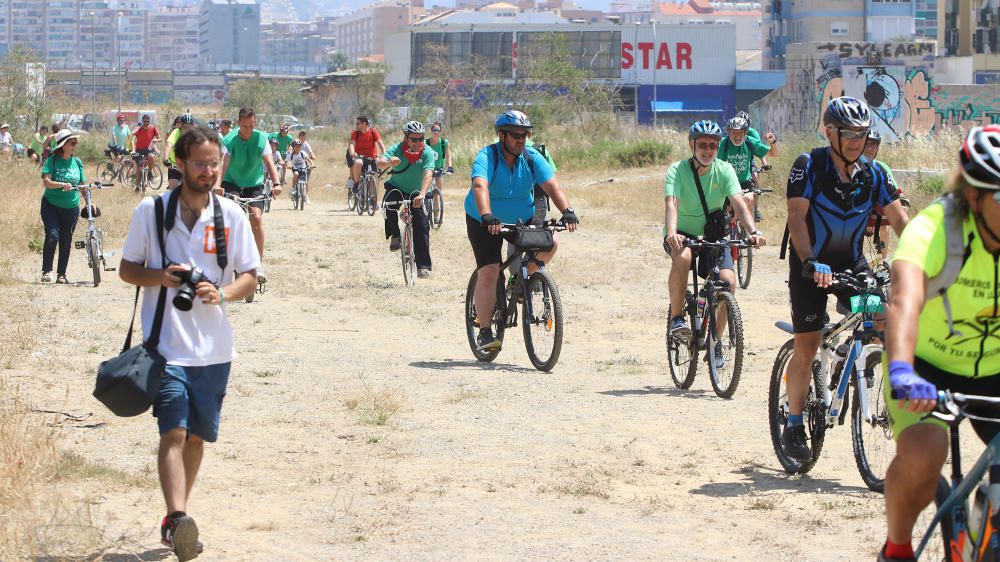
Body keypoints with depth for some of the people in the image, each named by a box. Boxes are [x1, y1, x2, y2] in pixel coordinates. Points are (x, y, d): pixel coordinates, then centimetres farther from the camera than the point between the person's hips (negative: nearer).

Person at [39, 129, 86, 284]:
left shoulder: (77, 162, 5)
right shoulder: (52, 161, -7)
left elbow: (83, 185, 11)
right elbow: (46, 182, -19)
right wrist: (63, 185, -34)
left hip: (71, 208, 4)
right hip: (51, 206, -4)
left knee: (66, 242, 6)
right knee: (52, 236, -19)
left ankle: (61, 274, 16)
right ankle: (46, 271, -9)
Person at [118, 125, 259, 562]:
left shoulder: (232, 215, 2)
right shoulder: (150, 211, -2)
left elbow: (249, 277, 6)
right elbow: (126, 270, 6)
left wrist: (221, 293, -16)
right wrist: (160, 276, -15)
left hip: (214, 348, 3)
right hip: (166, 343, -3)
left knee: (197, 435, 11)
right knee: (173, 430, -18)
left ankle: (175, 519, 27)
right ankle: (177, 519, -29)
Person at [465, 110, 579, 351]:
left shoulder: (532, 158, -10)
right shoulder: (487, 157, -22)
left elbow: (552, 186, -20)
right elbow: (480, 187, -39)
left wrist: (567, 212, -37)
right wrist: (487, 217, -56)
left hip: (522, 220, 4)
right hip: (484, 223, -4)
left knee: (549, 246, -19)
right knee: (489, 273, -15)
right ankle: (484, 331, -7)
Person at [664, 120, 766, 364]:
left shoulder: (724, 170, -8)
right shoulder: (677, 170, -14)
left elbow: (739, 203, -22)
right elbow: (671, 203, -30)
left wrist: (753, 231, -40)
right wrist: (671, 233, -50)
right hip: (683, 235, -2)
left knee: (728, 280, -22)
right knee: (682, 257, -38)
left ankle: (715, 340, -2)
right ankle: (677, 318, -20)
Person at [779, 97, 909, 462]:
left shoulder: (872, 173, -3)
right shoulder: (808, 166, -14)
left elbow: (898, 218, -8)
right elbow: (796, 217, -22)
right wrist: (811, 263, -35)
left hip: (852, 264, 3)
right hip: (811, 265, -3)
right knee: (806, 346, -4)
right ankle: (794, 425, 9)